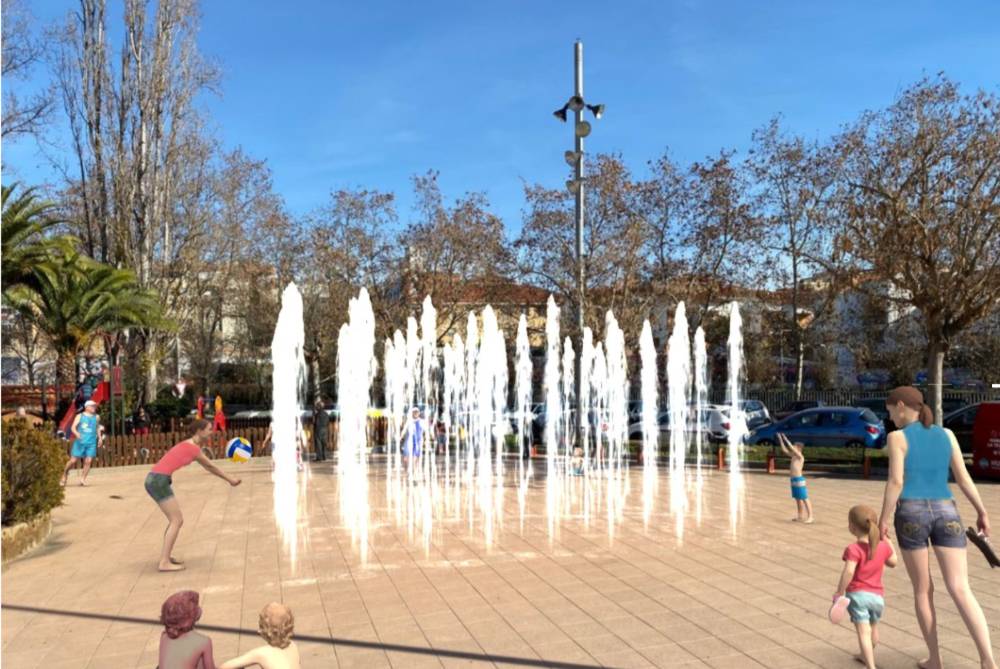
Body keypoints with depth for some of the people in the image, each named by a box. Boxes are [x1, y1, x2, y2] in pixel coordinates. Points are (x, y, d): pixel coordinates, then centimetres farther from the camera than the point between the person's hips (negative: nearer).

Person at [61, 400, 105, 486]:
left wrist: (100, 438, 20)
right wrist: (77, 433, -26)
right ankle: (65, 473, 26)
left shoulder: (97, 417, 11)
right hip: (80, 442, -2)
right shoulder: (80, 416, 3)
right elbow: (73, 427, -5)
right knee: (73, 460, -1)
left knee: (88, 461, -8)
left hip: (91, 443, 2)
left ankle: (83, 479, -1)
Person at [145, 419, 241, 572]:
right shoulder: (193, 447, -10)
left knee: (175, 520, 15)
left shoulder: (190, 445, 17)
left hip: (154, 480, 10)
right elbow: (211, 467, 0)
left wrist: (229, 479, 26)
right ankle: (164, 562, -10)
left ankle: (165, 557, 19)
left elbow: (207, 467, 24)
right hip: (159, 480, -10)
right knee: (177, 521, -8)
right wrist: (230, 479, 11)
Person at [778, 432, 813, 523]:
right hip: (793, 480, 9)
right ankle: (800, 516, 23)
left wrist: (786, 439, -17)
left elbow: (792, 448, -24)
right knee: (797, 499, 14)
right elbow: (784, 450, 15)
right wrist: (780, 439, 10)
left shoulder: (800, 457, -12)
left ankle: (810, 517, -3)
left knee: (805, 499, -5)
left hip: (799, 480, -9)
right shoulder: (793, 456, 10)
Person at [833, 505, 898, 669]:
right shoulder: (883, 545, 0)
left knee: (863, 633, -7)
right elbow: (893, 562, 19)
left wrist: (839, 592, -18)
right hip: (877, 595, 6)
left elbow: (848, 572, -28)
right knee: (873, 628, 26)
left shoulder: (854, 549, -17)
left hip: (857, 594, -6)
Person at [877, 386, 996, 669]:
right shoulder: (946, 434, 9)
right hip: (946, 514, 3)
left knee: (922, 589, 11)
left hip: (911, 515, -3)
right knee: (961, 591, -2)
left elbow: (895, 482, -11)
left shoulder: (897, 437, -5)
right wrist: (982, 512, 20)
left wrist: (883, 520, -6)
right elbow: (964, 477, 10)